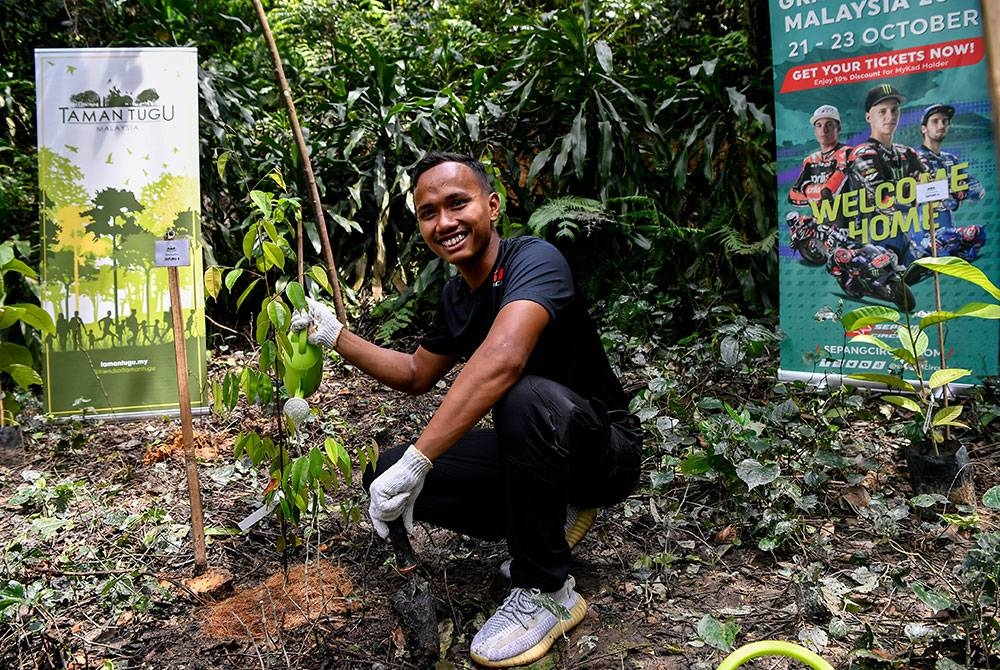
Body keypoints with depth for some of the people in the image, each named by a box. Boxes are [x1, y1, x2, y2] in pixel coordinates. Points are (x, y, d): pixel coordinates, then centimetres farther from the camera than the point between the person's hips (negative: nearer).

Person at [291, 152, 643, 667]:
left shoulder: (535, 260, -23)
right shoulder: (456, 296, 3)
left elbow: (502, 359, -42)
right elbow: (417, 375, 17)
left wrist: (416, 460, -44)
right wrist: (336, 336, 7)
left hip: (606, 450, -7)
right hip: (531, 451, 8)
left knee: (524, 397, -39)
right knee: (385, 476, -4)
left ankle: (546, 591, -18)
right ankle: (551, 518, 10)